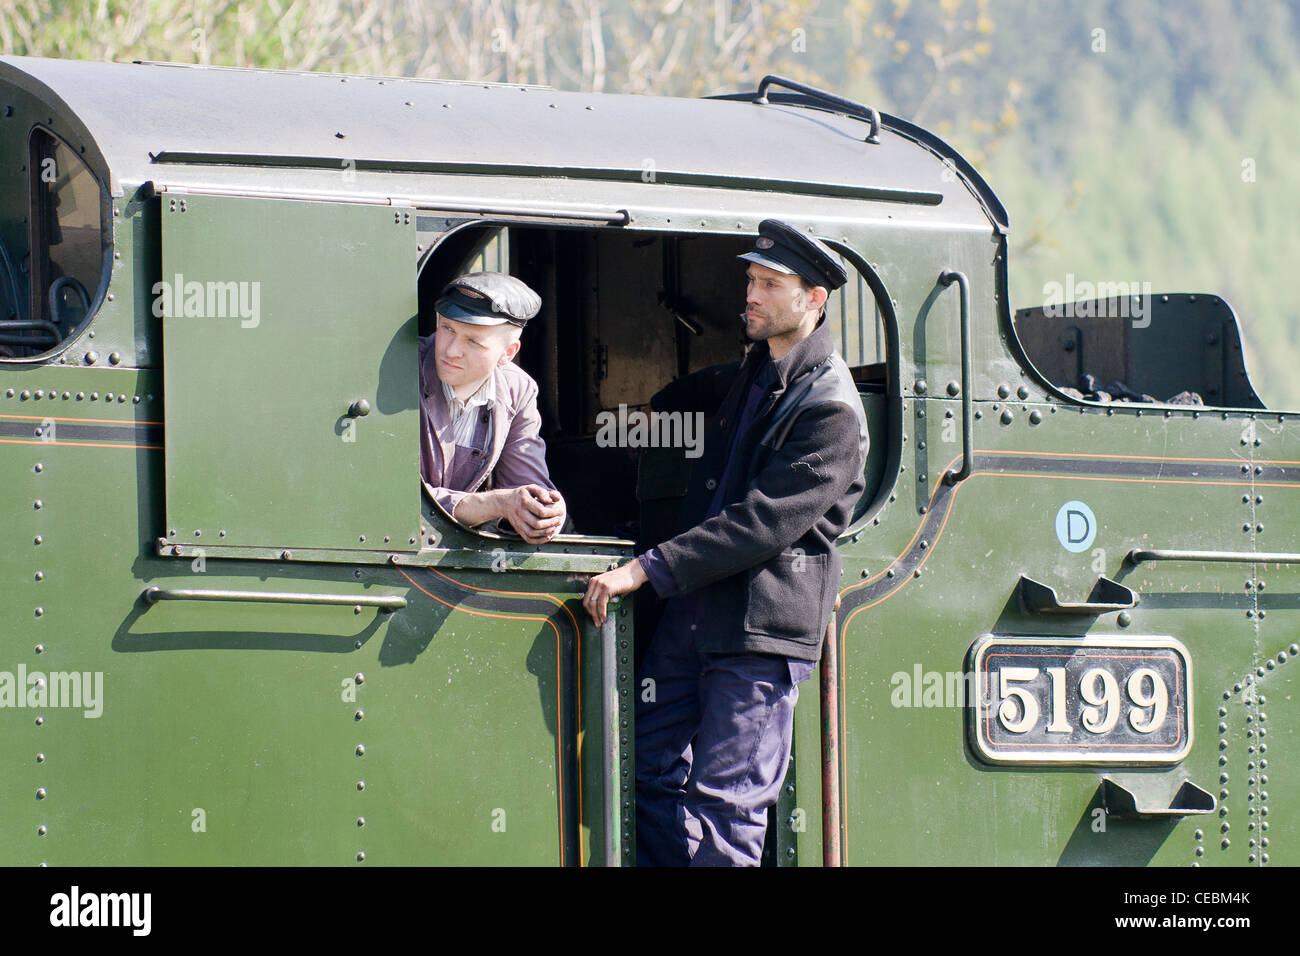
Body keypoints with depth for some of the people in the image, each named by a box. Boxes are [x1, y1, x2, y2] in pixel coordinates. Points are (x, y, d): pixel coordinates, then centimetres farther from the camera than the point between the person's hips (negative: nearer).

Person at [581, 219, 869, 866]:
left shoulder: (831, 409, -15)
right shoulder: (756, 371, 14)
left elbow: (763, 522, -23)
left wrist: (645, 570, -25)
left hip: (764, 623, -9)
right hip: (694, 607, 9)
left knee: (724, 802, -10)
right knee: (656, 775, 8)